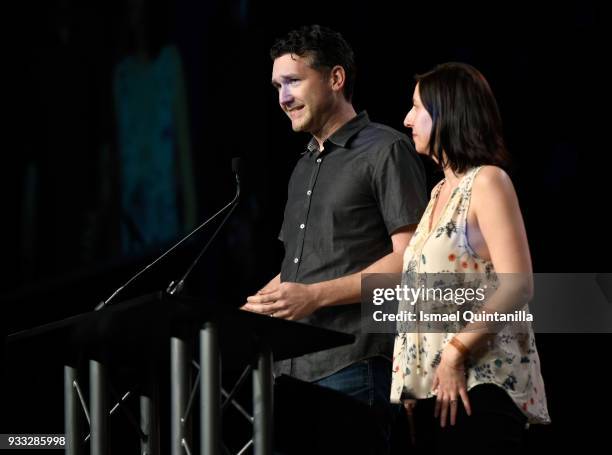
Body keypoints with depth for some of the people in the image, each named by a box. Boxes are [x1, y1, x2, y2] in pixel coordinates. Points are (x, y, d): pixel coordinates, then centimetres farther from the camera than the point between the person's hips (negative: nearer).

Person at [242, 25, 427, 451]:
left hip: (352, 368, -8)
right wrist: (256, 305, 8)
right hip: (292, 367, 8)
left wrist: (316, 296, -17)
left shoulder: (385, 151, -4)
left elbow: (410, 259, -12)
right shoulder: (305, 167, 22)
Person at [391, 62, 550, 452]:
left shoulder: (487, 181, -6)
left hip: (480, 381, -8)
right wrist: (412, 380, 10)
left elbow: (517, 287, -16)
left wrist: (455, 353, -18)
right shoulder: (443, 190, 19)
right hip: (432, 386, 8)